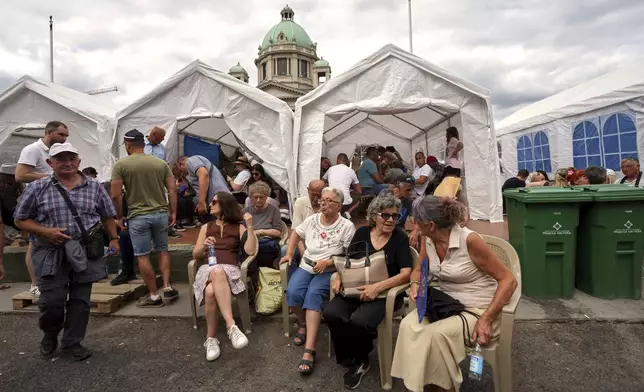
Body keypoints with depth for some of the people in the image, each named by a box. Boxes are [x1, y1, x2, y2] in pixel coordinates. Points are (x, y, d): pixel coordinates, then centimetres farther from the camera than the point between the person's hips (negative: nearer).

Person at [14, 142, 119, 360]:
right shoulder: (37, 188, 1)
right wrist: (46, 232, -11)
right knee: (52, 301, 2)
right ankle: (49, 335, 33)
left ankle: (72, 343, 23)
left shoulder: (94, 187, 5)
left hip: (86, 253, 1)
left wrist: (113, 239, 1)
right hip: (51, 254, -1)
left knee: (80, 300, 6)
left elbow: (108, 217, 11)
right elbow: (21, 220, 4)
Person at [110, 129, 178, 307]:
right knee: (162, 250, 20)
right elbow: (173, 190, 0)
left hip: (138, 216, -3)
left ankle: (154, 296, 12)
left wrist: (120, 216, 4)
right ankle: (167, 288, 13)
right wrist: (173, 212, 7)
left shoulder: (121, 164, -4)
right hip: (161, 213, 3)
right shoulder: (161, 163, 4)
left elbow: (115, 195, -8)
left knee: (143, 256, 6)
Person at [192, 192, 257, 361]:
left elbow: (250, 251, -2)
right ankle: (231, 326, -39)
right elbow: (195, 255, 18)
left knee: (211, 291, -38)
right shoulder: (206, 227, 21)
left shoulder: (239, 228, 12)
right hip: (208, 269, 2)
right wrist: (204, 246, -3)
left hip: (230, 270, -2)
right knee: (217, 272, -38)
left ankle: (211, 338, -27)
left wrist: (250, 227, -7)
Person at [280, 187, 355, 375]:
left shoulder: (347, 226, -5)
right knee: (292, 293, -24)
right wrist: (289, 254, 13)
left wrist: (328, 262, -17)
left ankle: (309, 351, -33)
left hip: (329, 270, -4)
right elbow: (296, 233, 24)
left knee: (313, 294, -32)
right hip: (306, 266, 4)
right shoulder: (312, 219, 8)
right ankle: (303, 323, 10)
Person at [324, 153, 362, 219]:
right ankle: (348, 212, 0)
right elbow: (359, 191, 14)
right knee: (358, 198, 28)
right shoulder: (351, 171, 9)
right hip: (345, 202, -2)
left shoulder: (331, 169, 14)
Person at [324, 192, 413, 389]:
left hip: (385, 293, -3)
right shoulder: (362, 233, 6)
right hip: (355, 289, 4)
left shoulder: (400, 238, -3)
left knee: (359, 321, -31)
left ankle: (359, 359, 3)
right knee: (330, 313, -23)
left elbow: (406, 274, -10)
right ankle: (350, 357, 3)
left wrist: (377, 287, -23)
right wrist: (338, 275, -8)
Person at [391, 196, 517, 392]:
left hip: (478, 310, -6)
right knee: (408, 325, -21)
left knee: (437, 333, -30)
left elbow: (508, 280, -17)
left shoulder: (469, 240, -23)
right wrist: (415, 284, -9)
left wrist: (486, 319, -22)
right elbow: (419, 270, 16)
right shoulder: (428, 241, -3)